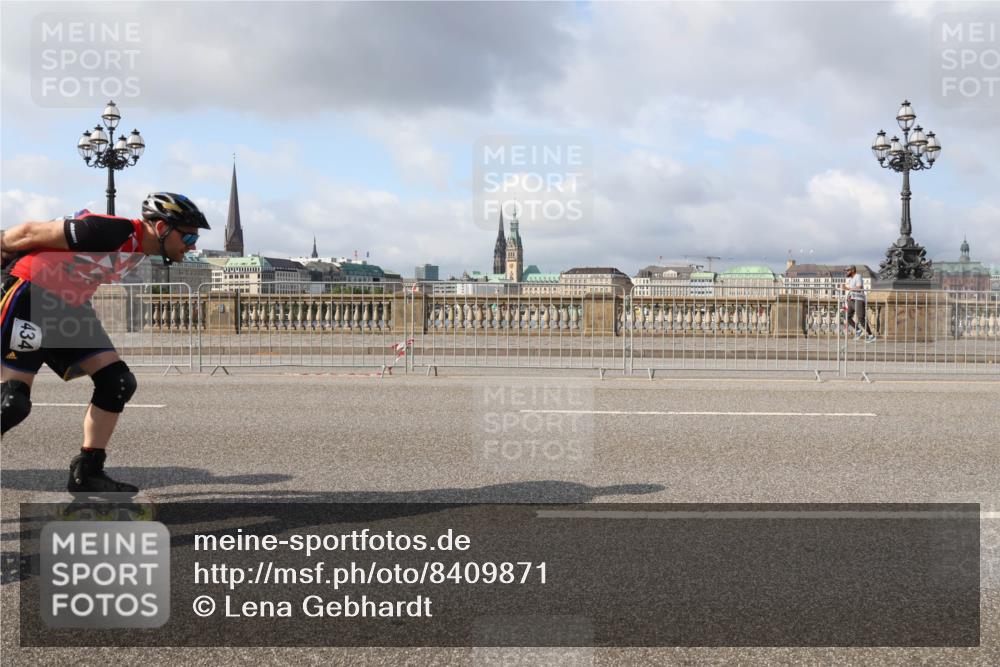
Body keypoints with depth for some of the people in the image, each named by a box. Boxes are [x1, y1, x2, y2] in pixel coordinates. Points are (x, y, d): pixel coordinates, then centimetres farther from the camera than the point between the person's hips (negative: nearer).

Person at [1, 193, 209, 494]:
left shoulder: (139, 248, 3)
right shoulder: (112, 231, -27)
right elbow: (30, 232, -18)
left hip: (71, 307, 9)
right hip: (30, 296, -8)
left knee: (118, 383, -2)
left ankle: (87, 472, 8)